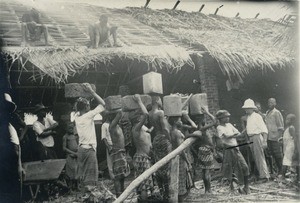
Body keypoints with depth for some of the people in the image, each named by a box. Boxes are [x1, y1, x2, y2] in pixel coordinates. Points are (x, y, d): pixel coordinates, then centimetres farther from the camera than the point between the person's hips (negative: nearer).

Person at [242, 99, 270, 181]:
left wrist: (264, 141, -19)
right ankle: (260, 174, 21)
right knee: (255, 157, 12)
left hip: (257, 137, -8)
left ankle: (264, 175, 0)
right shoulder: (248, 117, 13)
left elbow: (264, 129, -13)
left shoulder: (257, 116, -10)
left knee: (260, 157, -6)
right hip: (251, 139, 8)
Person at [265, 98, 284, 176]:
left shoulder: (276, 113, -8)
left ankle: (281, 170, 7)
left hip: (275, 137, -7)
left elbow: (281, 126, -10)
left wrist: (279, 136, -16)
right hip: (269, 137, 8)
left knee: (278, 155, -2)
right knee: (272, 154, 13)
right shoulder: (267, 113, 14)